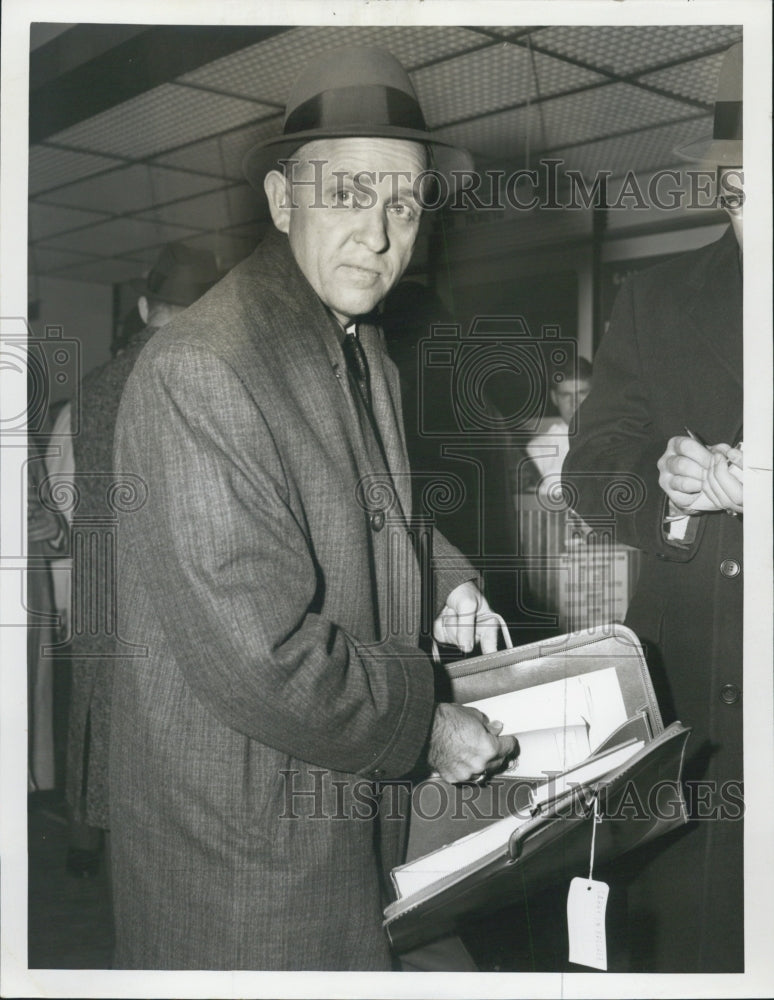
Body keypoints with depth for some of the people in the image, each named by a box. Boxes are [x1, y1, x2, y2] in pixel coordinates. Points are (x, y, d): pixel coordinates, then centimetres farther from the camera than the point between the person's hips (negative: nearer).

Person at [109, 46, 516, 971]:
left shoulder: (365, 347, 6)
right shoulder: (197, 374, -27)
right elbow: (263, 661, -29)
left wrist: (441, 581, 6)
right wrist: (424, 725, -16)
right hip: (243, 838, -8)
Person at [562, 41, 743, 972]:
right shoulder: (656, 302, 5)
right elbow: (592, 471, 6)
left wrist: (733, 487, -22)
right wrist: (663, 488, -15)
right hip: (684, 698, 2)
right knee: (675, 939, 12)